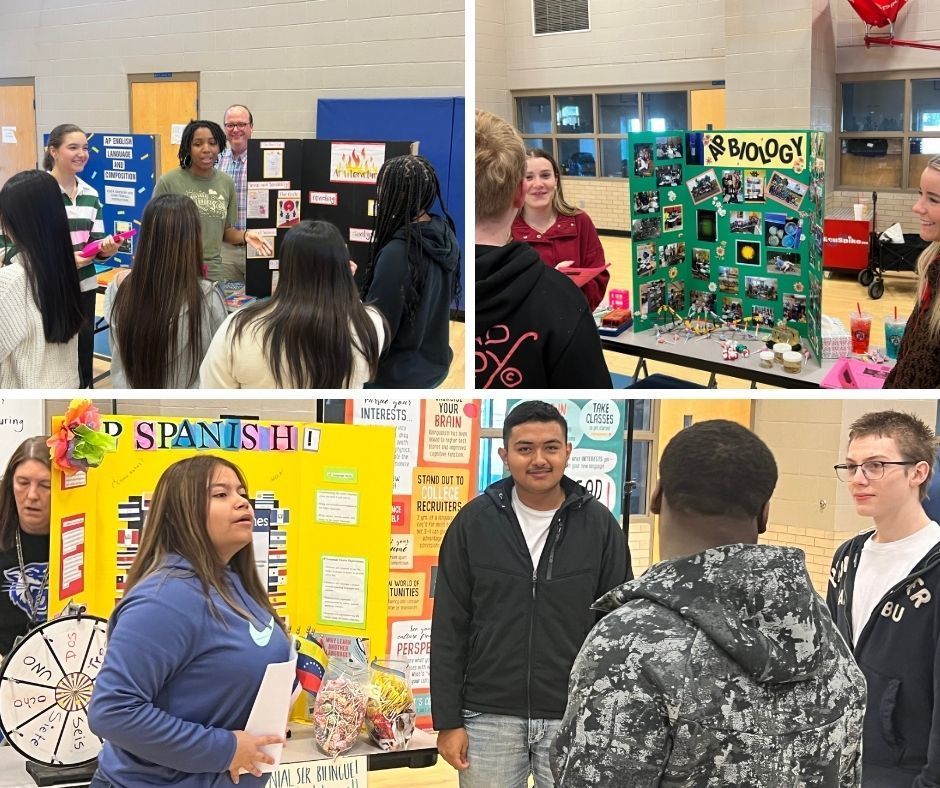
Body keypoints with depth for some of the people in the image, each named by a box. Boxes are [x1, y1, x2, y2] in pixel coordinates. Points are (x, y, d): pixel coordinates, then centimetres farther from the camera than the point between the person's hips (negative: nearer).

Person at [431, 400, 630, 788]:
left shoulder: (598, 524, 0)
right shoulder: (474, 521, 0)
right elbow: (449, 628, 2)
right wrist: (448, 720, -1)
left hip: (573, 718, 0)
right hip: (489, 716, 0)